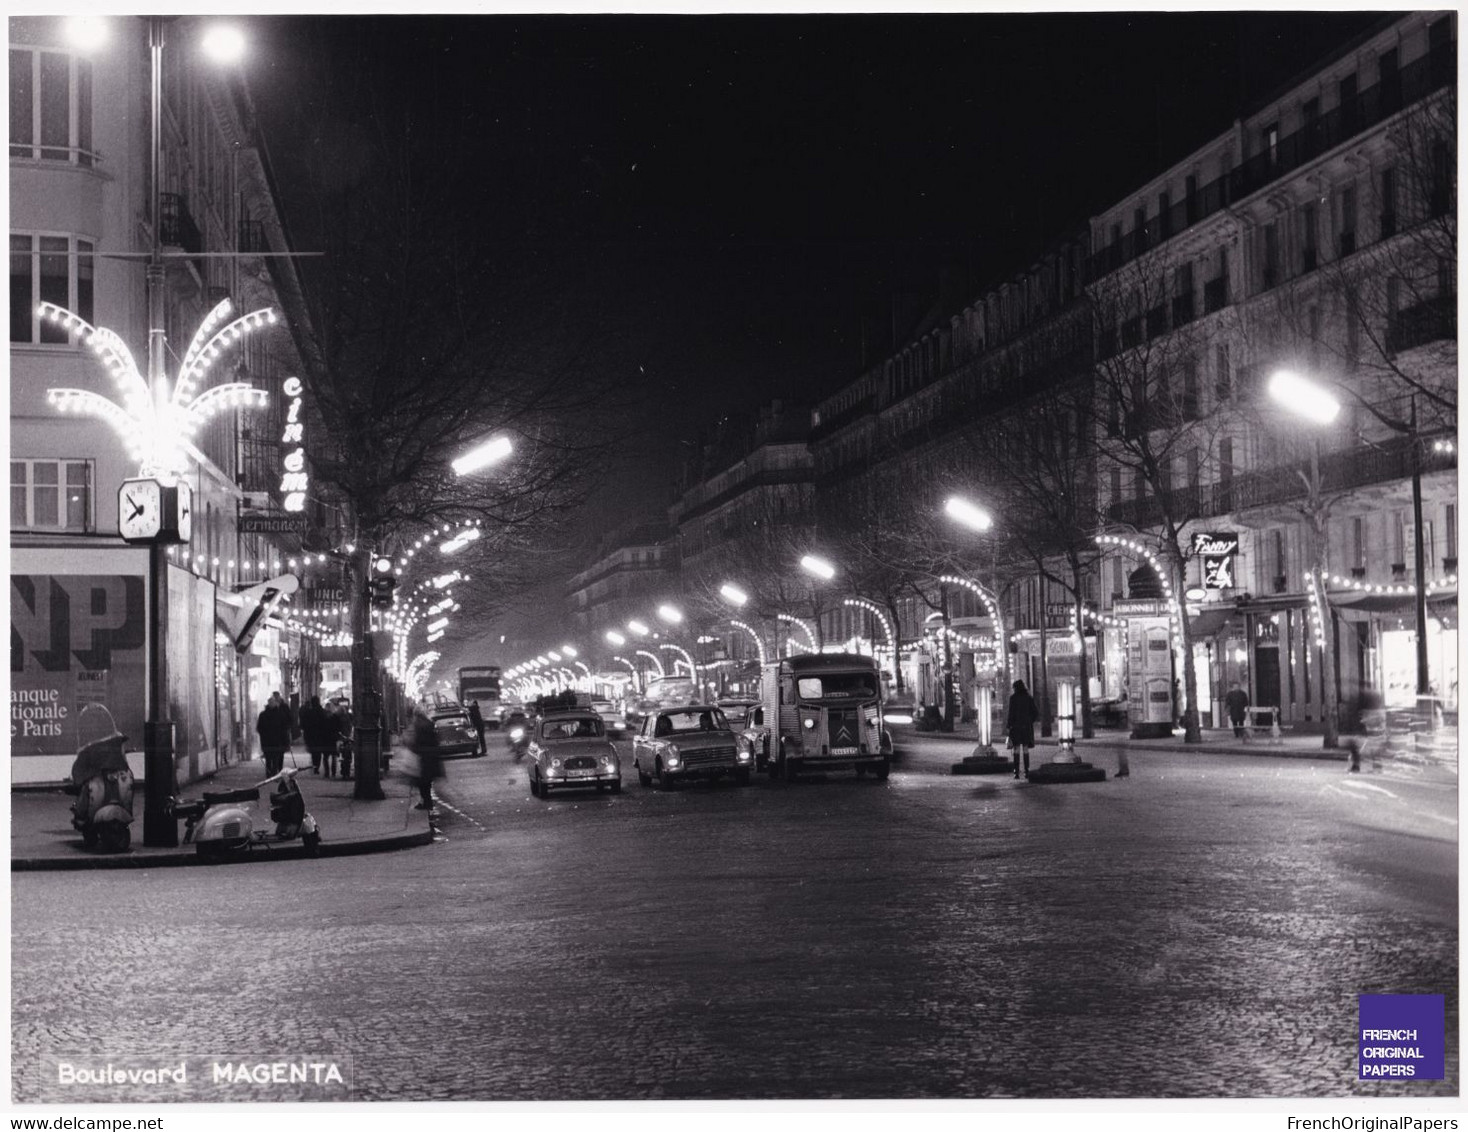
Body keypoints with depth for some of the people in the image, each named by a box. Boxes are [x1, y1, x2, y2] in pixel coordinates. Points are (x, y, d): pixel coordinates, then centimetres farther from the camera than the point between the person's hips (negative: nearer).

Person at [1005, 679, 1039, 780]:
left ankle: (1017, 772, -4)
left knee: (1016, 750, 0)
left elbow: (1011, 713, -11)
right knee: (1025, 749, 9)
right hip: (1027, 726, 3)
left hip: (1016, 726, -3)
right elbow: (1036, 713, 2)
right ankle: (1027, 772, 5)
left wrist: (1008, 726, -6)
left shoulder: (1013, 698, -7)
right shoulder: (1029, 698, 4)